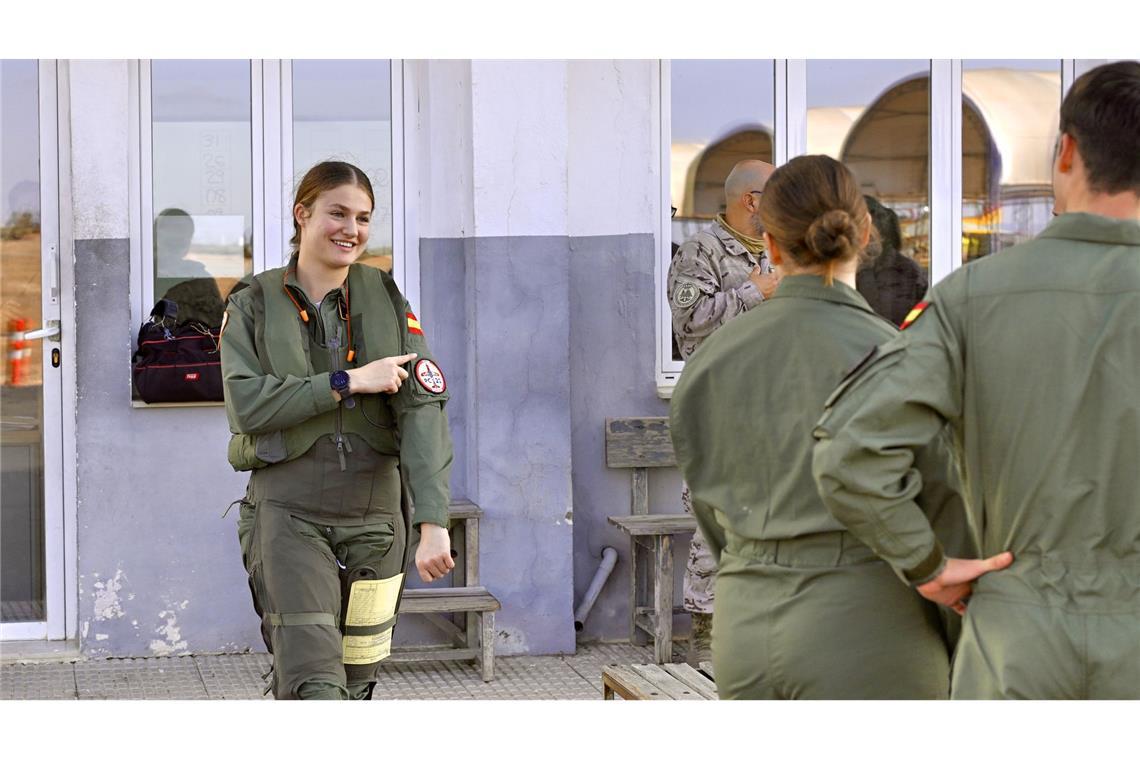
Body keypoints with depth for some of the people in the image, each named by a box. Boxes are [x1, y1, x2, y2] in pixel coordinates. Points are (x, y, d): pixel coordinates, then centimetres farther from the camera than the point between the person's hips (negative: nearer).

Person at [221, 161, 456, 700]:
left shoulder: (387, 301, 5)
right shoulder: (255, 306, 2)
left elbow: (423, 408, -7)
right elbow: (246, 405, -12)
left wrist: (432, 523, -20)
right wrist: (348, 381, -16)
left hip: (374, 514, 3)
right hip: (288, 513, -3)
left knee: (356, 683, 10)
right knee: (314, 685, -15)